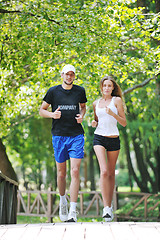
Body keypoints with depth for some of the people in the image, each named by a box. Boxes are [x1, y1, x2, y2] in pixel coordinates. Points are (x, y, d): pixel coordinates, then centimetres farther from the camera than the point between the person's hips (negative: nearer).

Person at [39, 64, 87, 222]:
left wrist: (82, 116, 2)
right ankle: (62, 201, 34)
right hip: (59, 136, 0)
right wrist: (52, 114, -12)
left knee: (75, 171, -11)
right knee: (61, 172, 7)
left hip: (76, 135, 0)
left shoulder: (80, 91, 7)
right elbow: (42, 110, 9)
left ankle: (73, 211, -12)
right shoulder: (53, 91, 2)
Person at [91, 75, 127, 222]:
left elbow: (124, 123, -2)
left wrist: (112, 113, -18)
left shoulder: (117, 100, 2)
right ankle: (106, 207, -21)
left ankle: (109, 205, 22)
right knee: (104, 171, -17)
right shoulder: (96, 103, 11)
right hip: (99, 138, 0)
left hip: (114, 139, 0)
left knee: (111, 173, 8)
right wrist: (94, 123, 3)